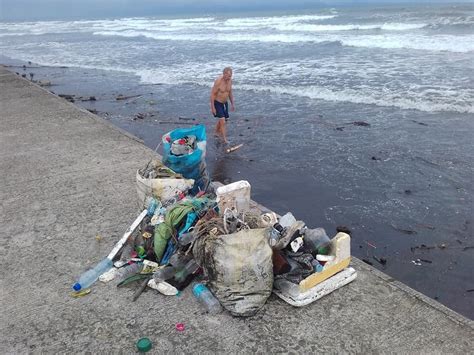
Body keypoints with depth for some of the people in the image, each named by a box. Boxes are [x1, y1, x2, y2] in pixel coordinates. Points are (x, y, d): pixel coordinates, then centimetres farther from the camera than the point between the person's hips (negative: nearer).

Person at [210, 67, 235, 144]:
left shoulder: (230, 80, -5)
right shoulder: (218, 81, -25)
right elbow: (212, 94, -20)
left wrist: (232, 104, 13)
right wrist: (212, 107, -20)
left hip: (225, 103, 7)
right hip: (217, 103, -7)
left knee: (221, 119, 20)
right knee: (223, 121, -13)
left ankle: (217, 132, 43)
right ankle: (224, 139, -6)